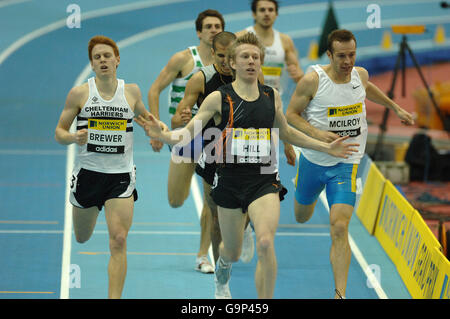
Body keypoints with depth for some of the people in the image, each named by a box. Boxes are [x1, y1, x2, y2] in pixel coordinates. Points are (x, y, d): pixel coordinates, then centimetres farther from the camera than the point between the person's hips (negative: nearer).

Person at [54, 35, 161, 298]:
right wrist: (73, 137, -21)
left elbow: (145, 118, 22)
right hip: (88, 171, 1)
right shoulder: (79, 94, -4)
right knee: (82, 238, 20)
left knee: (118, 241, -15)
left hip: (121, 175, -1)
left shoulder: (131, 91, 1)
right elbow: (59, 132, 1)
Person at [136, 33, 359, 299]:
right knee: (233, 252, 13)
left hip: (264, 180, 1)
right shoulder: (219, 99, -3)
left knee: (265, 242, -23)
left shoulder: (272, 96, 7)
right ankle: (224, 262, 53)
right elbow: (188, 133, -3)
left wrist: (326, 147, 23)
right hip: (230, 180, -1)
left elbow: (286, 132, 23)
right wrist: (162, 135, -25)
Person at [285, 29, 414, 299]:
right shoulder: (313, 80, -17)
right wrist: (317, 134, -25)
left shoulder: (360, 74, -5)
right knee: (302, 217, 25)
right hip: (313, 160, 0)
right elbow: (291, 114, -10)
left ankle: (340, 294, -16)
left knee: (339, 227, -16)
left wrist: (395, 108, 27)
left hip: (346, 164, 0)